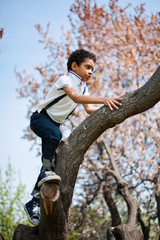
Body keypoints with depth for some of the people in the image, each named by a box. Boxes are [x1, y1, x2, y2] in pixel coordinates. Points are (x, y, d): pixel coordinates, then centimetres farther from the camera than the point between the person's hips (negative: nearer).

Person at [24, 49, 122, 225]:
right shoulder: (65, 80, -20)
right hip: (40, 117, -8)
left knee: (51, 160, -1)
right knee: (54, 134, -42)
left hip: (55, 123, 8)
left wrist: (106, 108, -23)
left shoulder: (83, 87, 6)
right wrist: (103, 99, -50)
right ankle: (47, 171, -34)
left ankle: (33, 203, 4)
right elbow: (75, 97, -39)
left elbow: (89, 109, -3)